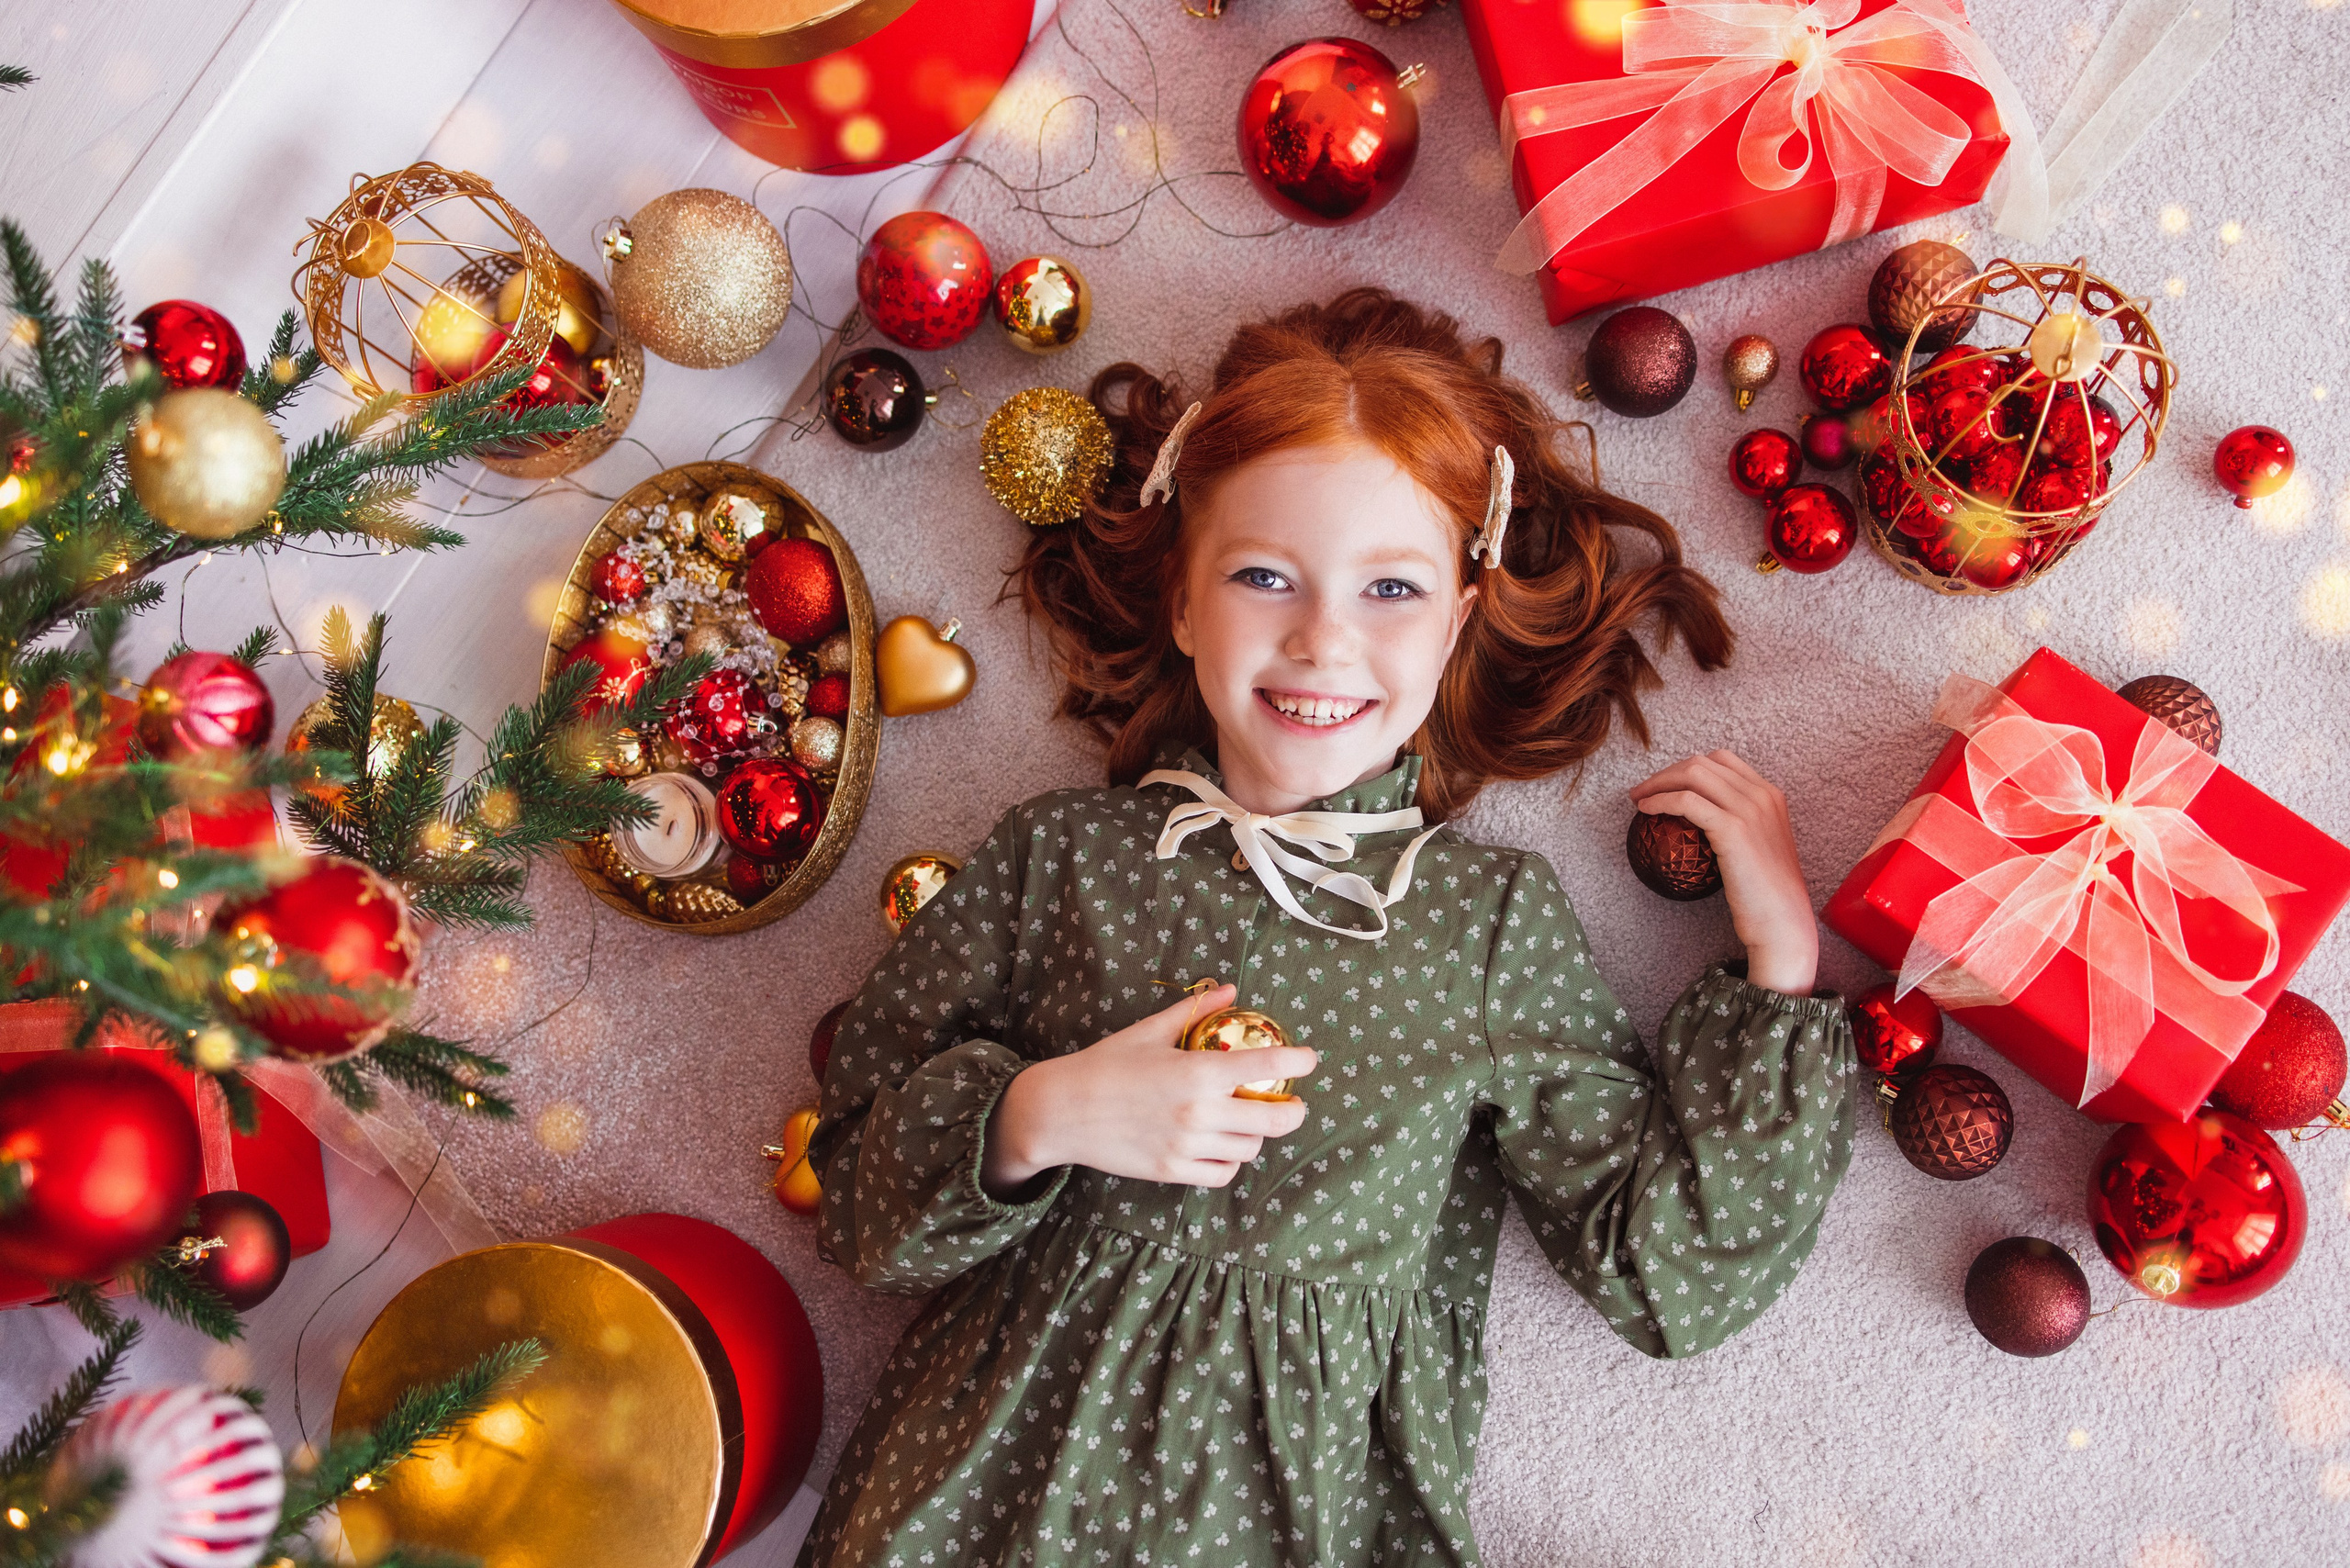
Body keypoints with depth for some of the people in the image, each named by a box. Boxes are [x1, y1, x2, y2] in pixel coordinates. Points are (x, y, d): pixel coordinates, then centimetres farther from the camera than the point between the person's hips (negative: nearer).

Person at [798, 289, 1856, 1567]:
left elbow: (1666, 1270, 0)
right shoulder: (1063, 858, 2)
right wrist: (1034, 1118, -14)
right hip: (1006, 1464, -1)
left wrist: (1781, 967, -2)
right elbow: (858, 1184, 4)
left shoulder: (1497, 916, 2)